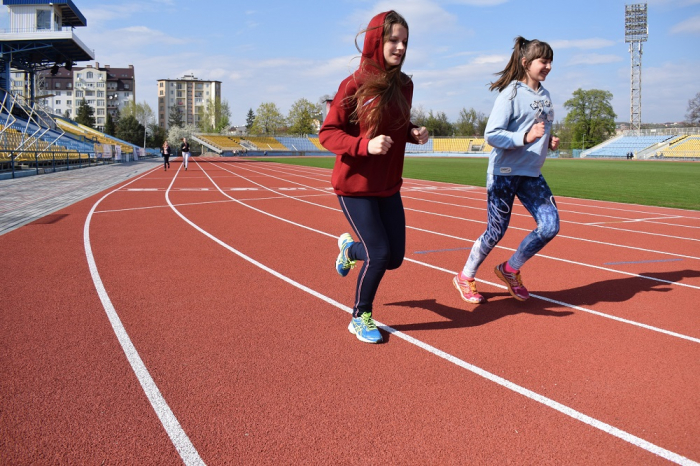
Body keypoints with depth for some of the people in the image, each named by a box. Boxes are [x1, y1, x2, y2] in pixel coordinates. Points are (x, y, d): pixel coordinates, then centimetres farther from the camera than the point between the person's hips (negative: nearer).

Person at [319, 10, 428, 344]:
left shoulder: (404, 85, 4)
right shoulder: (354, 85, -13)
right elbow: (327, 133, -13)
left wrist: (414, 134, -3)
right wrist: (365, 144, -28)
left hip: (389, 187, 6)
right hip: (355, 187, -6)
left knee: (394, 259, 8)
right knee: (379, 254, -7)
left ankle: (350, 247, 41)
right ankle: (360, 318, 20)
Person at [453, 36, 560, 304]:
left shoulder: (545, 96, 12)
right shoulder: (511, 94, -11)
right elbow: (492, 135, -17)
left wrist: (549, 141, 5)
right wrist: (525, 137, -29)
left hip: (531, 174, 7)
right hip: (505, 172, -7)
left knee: (550, 226, -6)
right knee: (496, 232, 0)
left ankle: (510, 270, 15)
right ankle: (465, 278, 23)